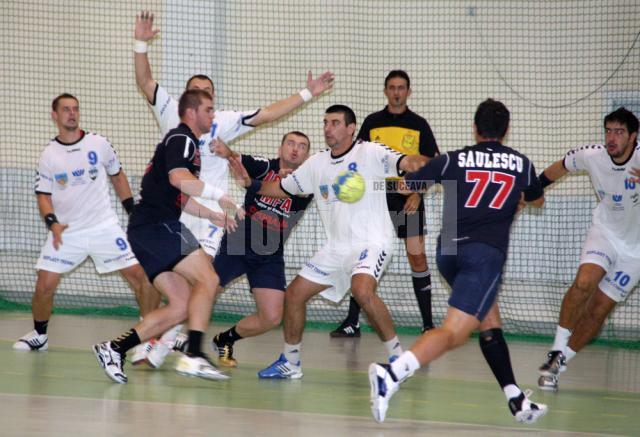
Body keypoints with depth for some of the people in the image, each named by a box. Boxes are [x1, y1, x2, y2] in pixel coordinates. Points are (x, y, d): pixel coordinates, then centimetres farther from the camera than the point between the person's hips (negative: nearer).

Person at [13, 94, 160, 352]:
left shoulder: (98, 144, 0)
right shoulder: (49, 155, 0)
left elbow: (117, 176, 14)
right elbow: (43, 195, 4)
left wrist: (133, 210, 10)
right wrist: (52, 223, -14)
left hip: (104, 227, 0)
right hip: (66, 232, 0)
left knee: (140, 275, -9)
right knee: (44, 285, -9)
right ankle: (38, 335, 16)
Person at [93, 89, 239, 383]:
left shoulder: (181, 141, 27)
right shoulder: (182, 139, -5)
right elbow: (178, 178, -25)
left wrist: (212, 215, 30)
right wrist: (219, 195, -21)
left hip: (146, 230, 10)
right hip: (158, 224, -10)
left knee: (182, 306, 4)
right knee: (207, 279, -16)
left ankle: (115, 348, 0)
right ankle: (193, 355, -26)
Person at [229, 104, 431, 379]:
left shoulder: (369, 153, -8)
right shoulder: (316, 164, 11)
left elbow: (401, 161, -23)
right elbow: (282, 189, 22)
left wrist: (417, 163, -47)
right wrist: (250, 183, 6)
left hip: (371, 243, -7)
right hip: (336, 248, 7)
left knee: (362, 289, -34)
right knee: (293, 294, 3)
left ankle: (397, 356, -20)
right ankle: (289, 363, 21)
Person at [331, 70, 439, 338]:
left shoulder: (419, 125, 3)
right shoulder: (372, 122, 7)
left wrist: (418, 193, -10)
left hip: (408, 198, -1)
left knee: (417, 256, -5)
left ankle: (428, 323, 2)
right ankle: (352, 322, 3)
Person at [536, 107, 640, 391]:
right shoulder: (592, 156, -14)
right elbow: (561, 167, 6)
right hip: (605, 232, 2)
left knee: (599, 310, -4)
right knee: (584, 283, -26)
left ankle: (558, 364, 11)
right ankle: (557, 351, -11)